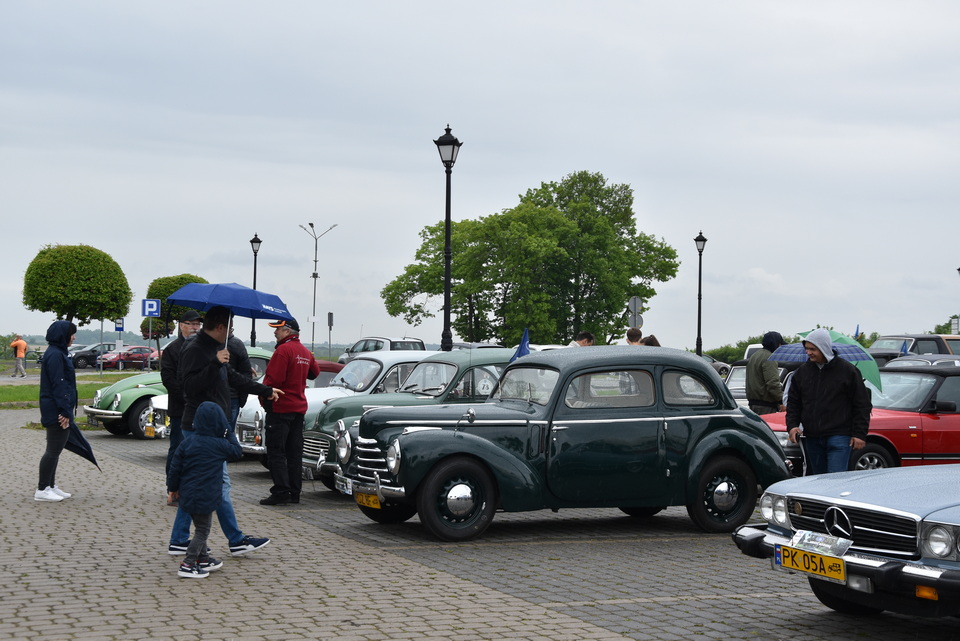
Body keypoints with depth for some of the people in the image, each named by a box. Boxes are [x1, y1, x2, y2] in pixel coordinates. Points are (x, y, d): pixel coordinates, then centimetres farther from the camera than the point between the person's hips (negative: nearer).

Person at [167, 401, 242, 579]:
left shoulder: (186, 445, 1)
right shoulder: (220, 445, -11)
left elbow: (175, 469, 4)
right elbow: (237, 452, 5)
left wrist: (174, 488, 19)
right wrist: (230, 435, 16)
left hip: (187, 495, 6)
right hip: (206, 496, -6)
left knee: (201, 528, 22)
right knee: (202, 531, 3)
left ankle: (203, 559, 35)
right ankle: (187, 565, -4)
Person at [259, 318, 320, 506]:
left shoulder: (283, 350, -15)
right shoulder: (305, 352, 11)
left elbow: (273, 379, -19)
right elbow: (314, 372, 27)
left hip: (280, 407, -8)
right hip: (299, 407, 8)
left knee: (276, 451, -5)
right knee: (294, 452, 10)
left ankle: (281, 491, -11)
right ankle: (294, 493, 11)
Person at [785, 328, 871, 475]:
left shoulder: (847, 370, -3)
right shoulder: (802, 372, 10)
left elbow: (862, 404, 0)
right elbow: (793, 402, 17)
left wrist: (860, 434, -5)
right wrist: (792, 425, 1)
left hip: (839, 437, -5)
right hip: (811, 438, 5)